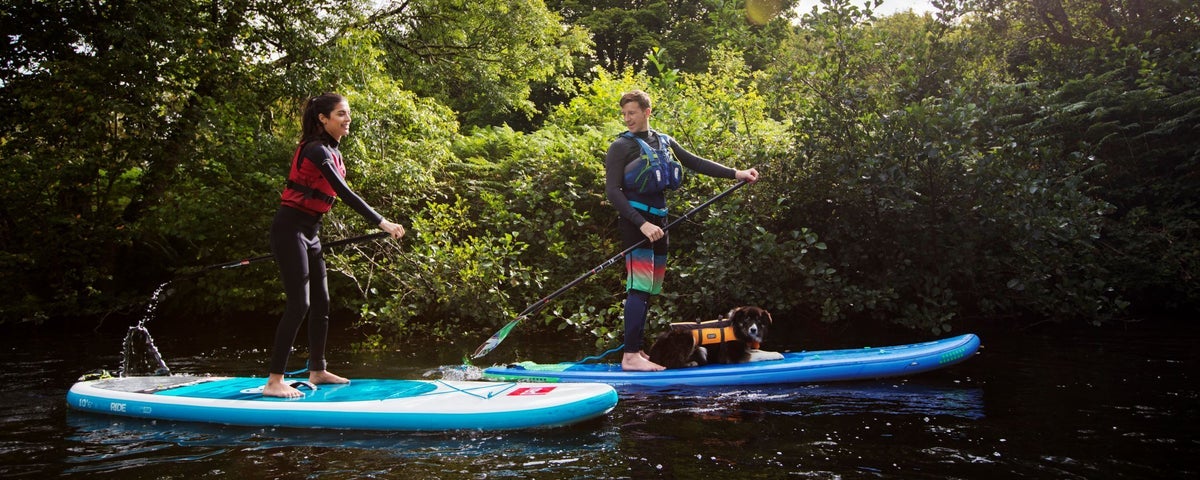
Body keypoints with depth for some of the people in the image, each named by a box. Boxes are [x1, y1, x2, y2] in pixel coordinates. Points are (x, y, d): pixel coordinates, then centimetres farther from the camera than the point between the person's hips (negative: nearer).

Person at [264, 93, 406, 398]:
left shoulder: (333, 153, 12)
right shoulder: (316, 150, -18)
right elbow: (346, 194, -27)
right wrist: (381, 222, -30)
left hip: (309, 232, 10)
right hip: (290, 229, -10)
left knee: (321, 303, 13)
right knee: (299, 304, -14)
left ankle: (317, 371, 25)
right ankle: (274, 382, -12)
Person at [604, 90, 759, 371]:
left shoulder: (664, 143, 15)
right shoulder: (621, 147, -4)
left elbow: (696, 163, 16)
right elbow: (612, 192, -12)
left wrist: (736, 173, 8)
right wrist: (642, 224, -20)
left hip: (658, 221, 7)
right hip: (635, 221, -7)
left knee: (650, 291, 8)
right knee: (640, 287, -14)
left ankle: (636, 350, 15)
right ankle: (630, 356, -15)